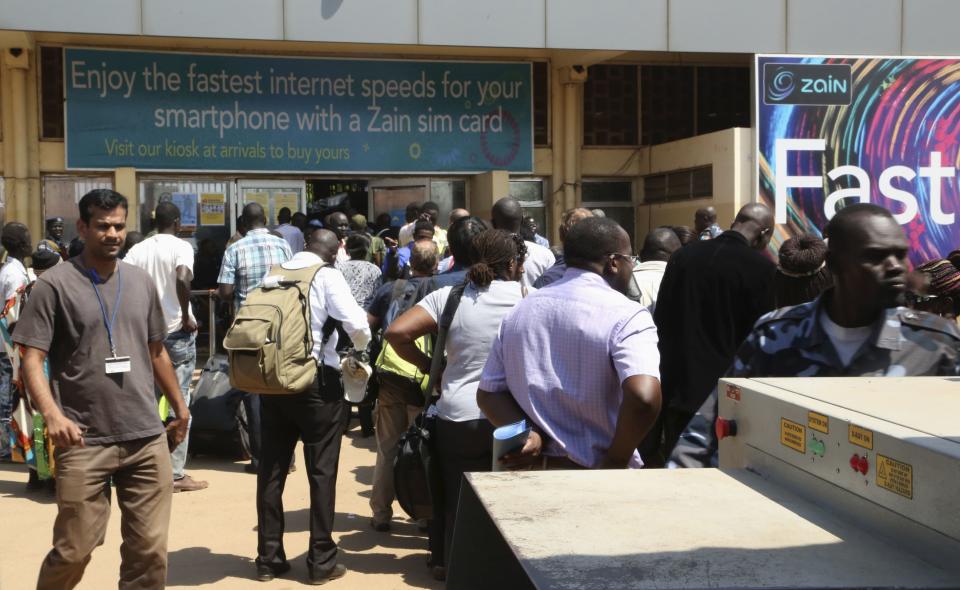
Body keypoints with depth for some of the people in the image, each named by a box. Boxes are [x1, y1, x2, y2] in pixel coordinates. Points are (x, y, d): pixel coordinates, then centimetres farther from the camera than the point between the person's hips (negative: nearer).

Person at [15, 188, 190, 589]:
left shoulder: (141, 282, 11)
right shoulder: (55, 285, -4)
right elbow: (32, 360, -9)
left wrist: (180, 407, 21)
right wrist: (51, 413, -25)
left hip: (147, 438, 4)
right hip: (85, 443, -4)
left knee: (150, 551, 8)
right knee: (74, 551, 1)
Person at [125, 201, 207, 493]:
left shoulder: (138, 249, 6)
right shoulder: (181, 247, -8)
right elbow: (182, 279, -27)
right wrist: (186, 316, -15)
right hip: (177, 332, -5)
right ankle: (176, 474, 3)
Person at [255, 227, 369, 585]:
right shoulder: (327, 275, -5)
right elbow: (357, 325, -13)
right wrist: (360, 346, 7)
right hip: (316, 380, -5)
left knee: (271, 469, 11)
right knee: (321, 470, 4)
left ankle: (269, 558, 19)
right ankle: (321, 562, 10)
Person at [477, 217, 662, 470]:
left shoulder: (521, 310, 4)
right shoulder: (626, 315, -15)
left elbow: (488, 394, 2)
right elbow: (644, 398, -29)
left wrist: (529, 434, -10)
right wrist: (616, 462, -16)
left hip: (534, 470, 5)